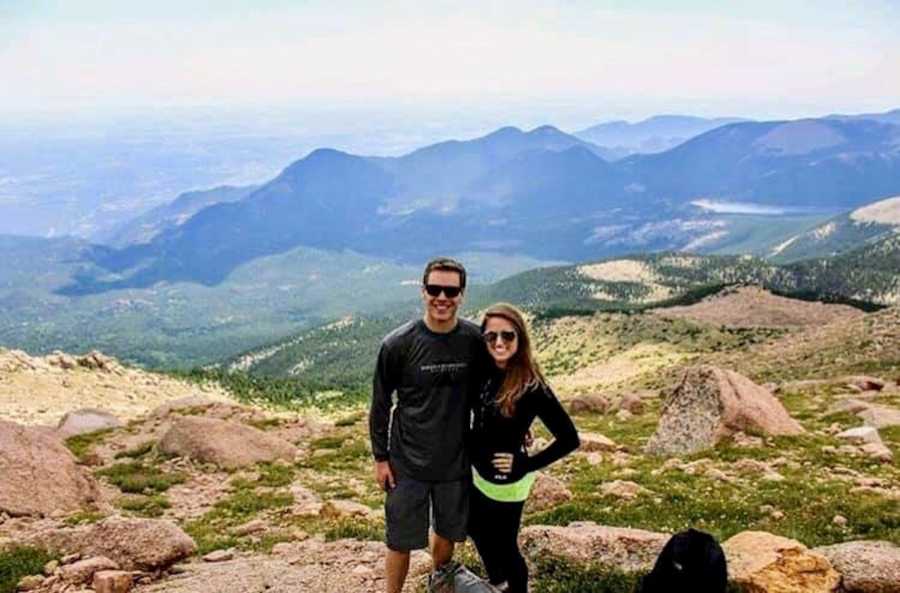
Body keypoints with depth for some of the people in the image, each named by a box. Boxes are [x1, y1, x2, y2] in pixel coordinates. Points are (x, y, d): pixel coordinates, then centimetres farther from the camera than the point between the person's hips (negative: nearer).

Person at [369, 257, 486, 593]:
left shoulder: (474, 341, -8)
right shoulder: (398, 344, -14)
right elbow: (380, 404, -4)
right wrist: (380, 458, -2)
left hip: (455, 461, 3)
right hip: (407, 464, -3)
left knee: (448, 533, 19)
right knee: (401, 541, 7)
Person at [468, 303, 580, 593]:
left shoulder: (531, 387, -25)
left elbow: (569, 439, -21)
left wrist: (527, 465, -18)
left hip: (504, 482, -7)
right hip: (474, 471, 7)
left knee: (504, 545, 12)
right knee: (477, 531, 27)